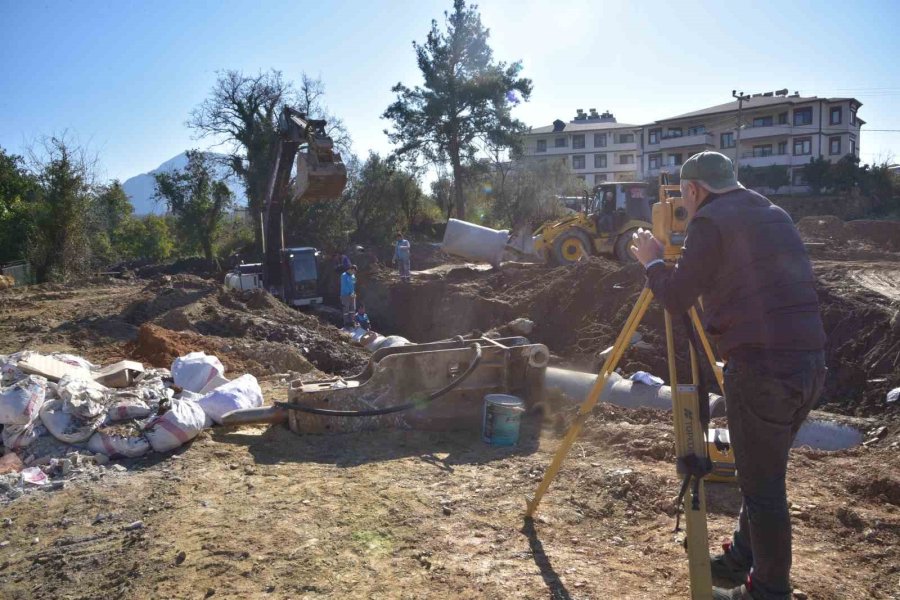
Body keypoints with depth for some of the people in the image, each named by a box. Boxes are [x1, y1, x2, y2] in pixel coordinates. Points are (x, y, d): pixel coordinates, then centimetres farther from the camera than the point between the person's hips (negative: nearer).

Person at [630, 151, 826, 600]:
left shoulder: (710, 221, -6)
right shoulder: (776, 215, 18)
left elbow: (676, 299, -5)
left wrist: (652, 262, 12)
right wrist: (687, 261, 29)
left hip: (760, 367, -8)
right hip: (809, 363, 9)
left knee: (762, 485, 3)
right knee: (763, 473, 22)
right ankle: (743, 556, 37)